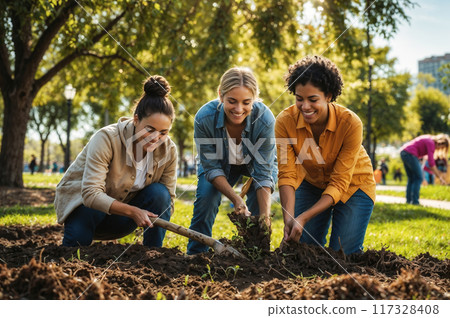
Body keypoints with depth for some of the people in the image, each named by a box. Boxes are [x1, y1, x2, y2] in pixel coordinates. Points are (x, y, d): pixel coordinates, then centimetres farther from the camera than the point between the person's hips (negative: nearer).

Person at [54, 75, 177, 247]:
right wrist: (132, 211, -44)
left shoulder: (168, 149, -15)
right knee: (79, 238, -36)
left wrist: (158, 222, -32)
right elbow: (91, 194, -36)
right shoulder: (107, 138, -30)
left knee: (159, 193, -24)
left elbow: (168, 199, -9)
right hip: (84, 200, -4)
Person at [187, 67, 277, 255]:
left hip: (255, 164, 0)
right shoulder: (204, 118, -36)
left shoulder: (265, 119, -38)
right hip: (221, 164, 1)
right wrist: (235, 199, -39)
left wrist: (265, 215, -39)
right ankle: (194, 256, -2)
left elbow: (263, 174, -31)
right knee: (206, 199, -19)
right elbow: (212, 167, -26)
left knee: (256, 208, -20)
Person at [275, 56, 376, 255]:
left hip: (352, 186, -2)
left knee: (344, 254, -8)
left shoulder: (350, 124, -33)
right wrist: (289, 218, -42)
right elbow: (287, 174, -26)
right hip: (311, 184, 2)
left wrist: (304, 217, -40)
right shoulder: (285, 121, -26)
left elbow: (339, 183, -30)